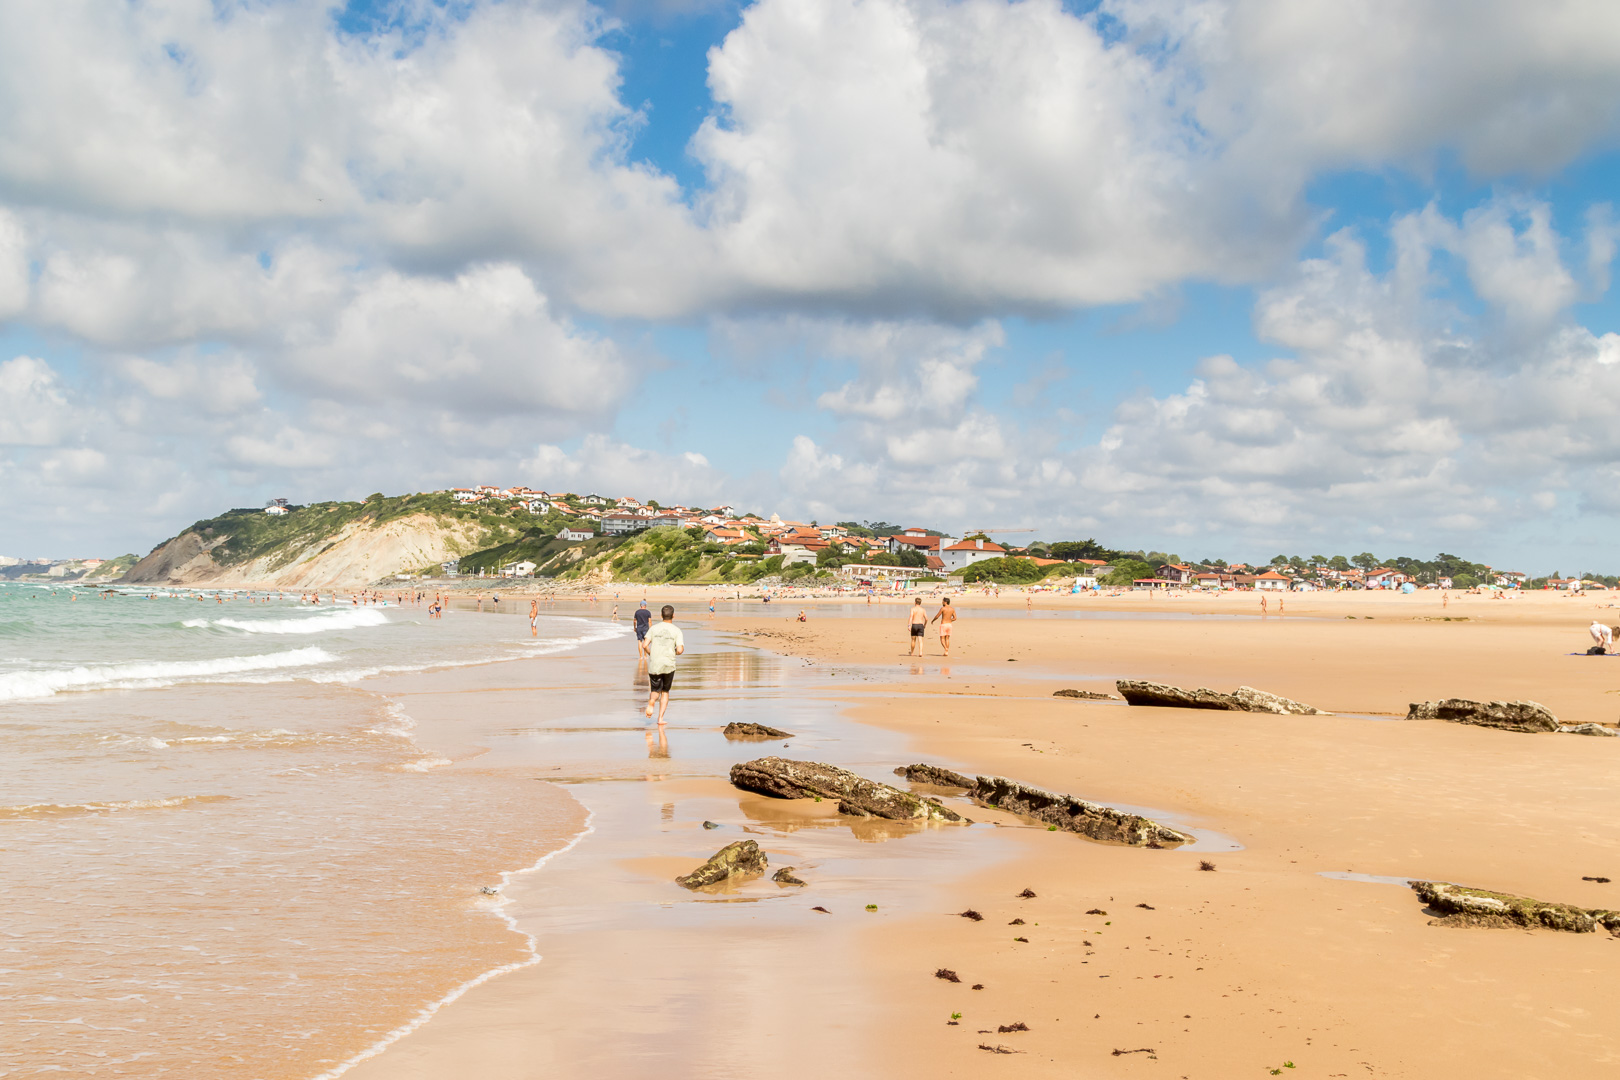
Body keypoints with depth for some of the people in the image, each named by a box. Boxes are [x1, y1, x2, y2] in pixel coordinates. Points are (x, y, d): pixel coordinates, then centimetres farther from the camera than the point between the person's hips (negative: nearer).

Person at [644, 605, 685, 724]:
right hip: (669, 665, -1)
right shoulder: (677, 631, -3)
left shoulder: (654, 628, 2)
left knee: (655, 691, 13)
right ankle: (660, 718, 8)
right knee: (665, 692, 16)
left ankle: (651, 701, -23)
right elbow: (680, 650, -12)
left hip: (654, 665, 1)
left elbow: (645, 645, -6)